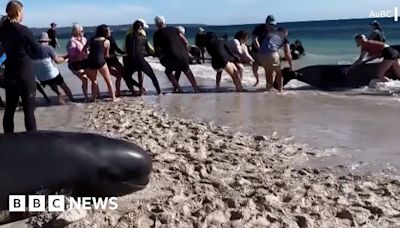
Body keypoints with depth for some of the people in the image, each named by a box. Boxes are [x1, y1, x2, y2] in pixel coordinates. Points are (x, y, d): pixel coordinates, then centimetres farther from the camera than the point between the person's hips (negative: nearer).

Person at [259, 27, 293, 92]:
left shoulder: (270, 34, 31)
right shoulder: (284, 37, 16)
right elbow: (287, 54, 10)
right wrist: (291, 66, 16)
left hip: (262, 55, 5)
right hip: (272, 54, -5)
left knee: (268, 71, 27)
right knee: (279, 72, 16)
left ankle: (269, 87, 36)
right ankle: (280, 90, 16)